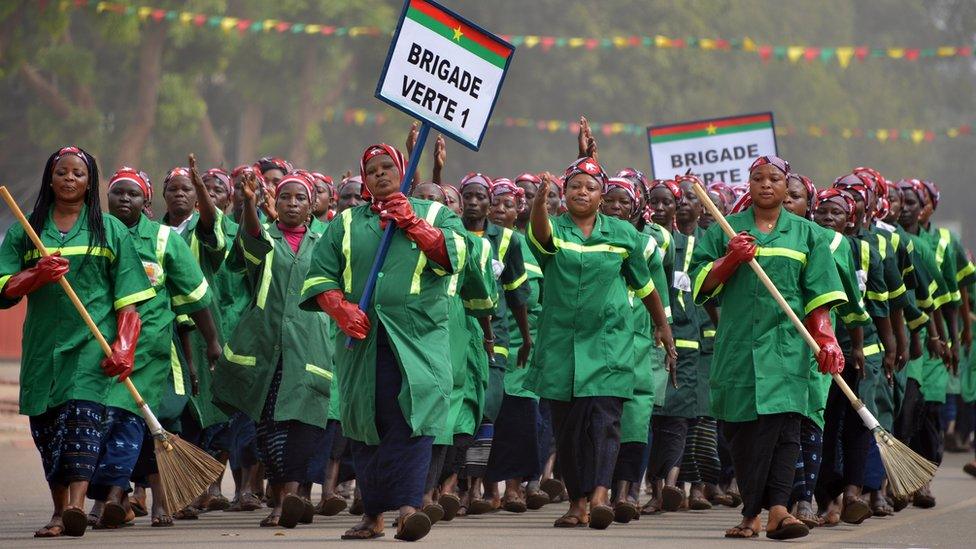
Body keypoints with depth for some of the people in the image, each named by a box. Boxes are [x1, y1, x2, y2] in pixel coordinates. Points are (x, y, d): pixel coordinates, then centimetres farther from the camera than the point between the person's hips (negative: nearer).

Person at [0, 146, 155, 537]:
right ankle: (59, 510, 13)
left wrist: (124, 348, -8)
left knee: (83, 413, -20)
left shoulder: (111, 231, 10)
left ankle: (76, 504, -34)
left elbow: (129, 299, 5)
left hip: (92, 342, -3)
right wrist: (39, 274, -16)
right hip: (43, 344, 3)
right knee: (46, 425, 2)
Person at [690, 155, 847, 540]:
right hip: (738, 344, 1)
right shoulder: (726, 231, 13)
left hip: (786, 345, -1)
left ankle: (776, 508, -20)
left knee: (783, 422, -13)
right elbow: (701, 283, 7)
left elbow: (819, 295, 8)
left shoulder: (805, 233, 12)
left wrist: (826, 339, -4)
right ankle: (753, 511, 6)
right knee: (741, 427, -1)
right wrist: (731, 259, -9)